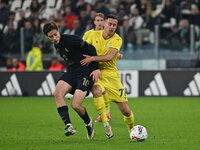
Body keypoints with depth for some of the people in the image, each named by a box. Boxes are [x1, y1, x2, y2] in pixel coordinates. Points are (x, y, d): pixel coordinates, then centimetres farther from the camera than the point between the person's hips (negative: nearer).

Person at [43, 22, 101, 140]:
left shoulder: (70, 40, -17)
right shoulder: (57, 45, 9)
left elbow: (91, 49, -12)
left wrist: (96, 68, -13)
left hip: (85, 72, -7)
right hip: (71, 72, 7)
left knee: (75, 105, -17)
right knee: (58, 93, -22)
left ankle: (88, 122, 17)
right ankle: (68, 126, -26)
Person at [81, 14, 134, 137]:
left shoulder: (117, 39, -5)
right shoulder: (94, 35, 4)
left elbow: (109, 57, -18)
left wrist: (92, 58, -24)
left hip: (111, 74, -1)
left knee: (126, 110, -4)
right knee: (97, 90, -36)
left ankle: (132, 130, 25)